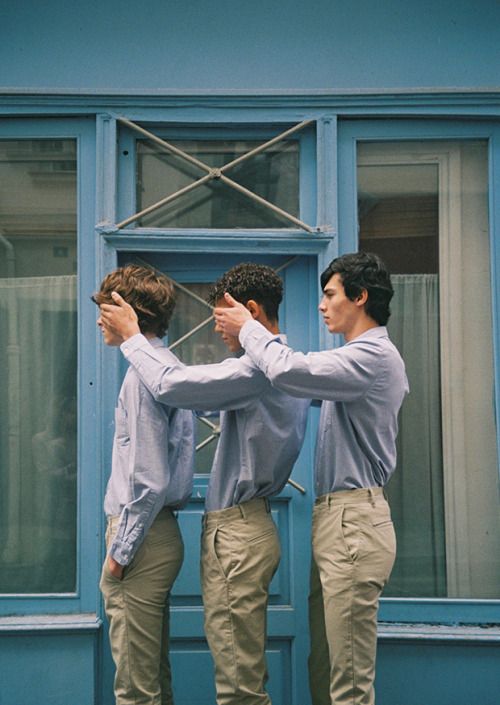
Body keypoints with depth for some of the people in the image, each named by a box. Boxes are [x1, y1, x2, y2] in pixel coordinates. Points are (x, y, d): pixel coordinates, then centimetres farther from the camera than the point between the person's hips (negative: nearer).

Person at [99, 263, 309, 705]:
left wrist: (131, 336, -4)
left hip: (237, 532, -10)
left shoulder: (259, 368, -18)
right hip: (244, 525, 10)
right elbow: (202, 393, 20)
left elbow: (169, 386, -22)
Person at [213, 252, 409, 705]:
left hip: (354, 520, -11)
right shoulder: (363, 356, 20)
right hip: (334, 516, 11)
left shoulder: (374, 354, -15)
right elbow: (306, 378, 25)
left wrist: (248, 328, -8)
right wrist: (249, 336, 15)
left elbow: (289, 372, -25)